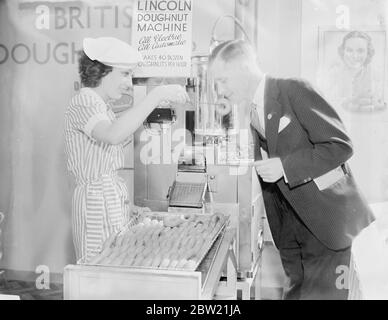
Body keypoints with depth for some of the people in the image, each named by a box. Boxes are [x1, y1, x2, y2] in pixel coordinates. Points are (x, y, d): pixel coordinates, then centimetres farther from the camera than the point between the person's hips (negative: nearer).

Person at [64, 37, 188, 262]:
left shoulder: (103, 106, 18)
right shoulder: (83, 103, -12)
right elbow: (112, 135, -34)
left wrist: (127, 206, 15)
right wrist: (157, 95, -33)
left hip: (114, 197, 9)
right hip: (98, 199, -9)